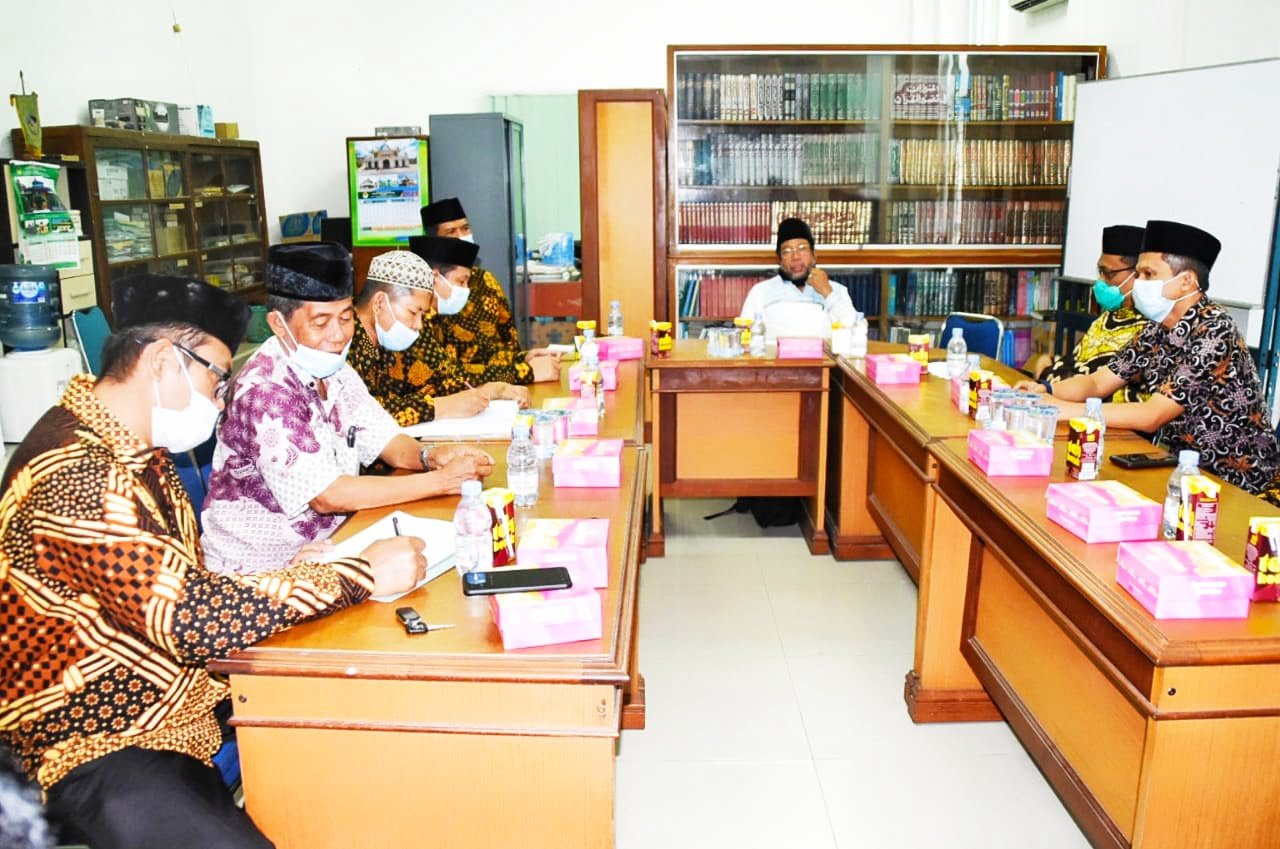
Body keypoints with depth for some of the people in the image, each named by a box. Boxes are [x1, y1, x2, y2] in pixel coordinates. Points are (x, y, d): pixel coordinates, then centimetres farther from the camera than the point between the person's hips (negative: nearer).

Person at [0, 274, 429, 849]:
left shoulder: (135, 449, 6)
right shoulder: (77, 474, -26)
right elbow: (192, 620, -31)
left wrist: (296, 573, -3)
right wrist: (363, 574, -23)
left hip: (175, 699, 9)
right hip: (100, 747, -9)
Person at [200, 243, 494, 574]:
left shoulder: (335, 371, 4)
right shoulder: (264, 390, -22)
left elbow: (386, 441, 10)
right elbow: (326, 495, -25)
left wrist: (428, 456, -13)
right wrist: (440, 480, -23)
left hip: (329, 542, 7)